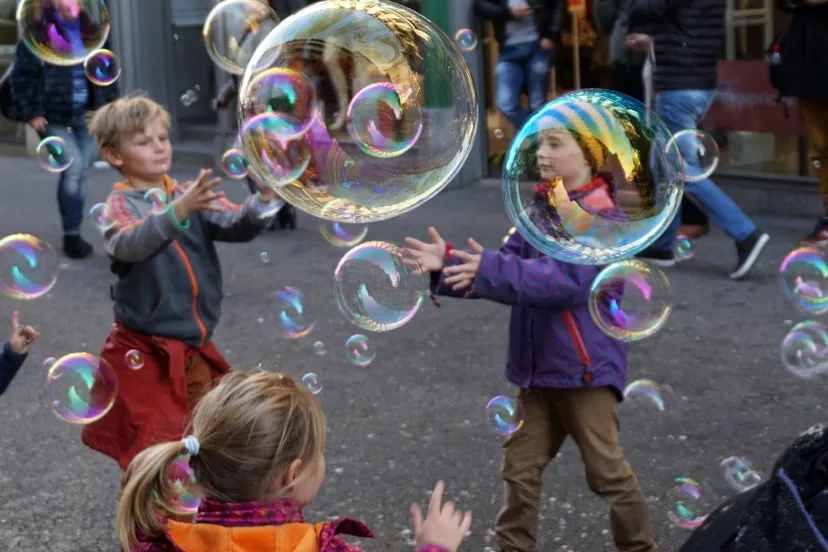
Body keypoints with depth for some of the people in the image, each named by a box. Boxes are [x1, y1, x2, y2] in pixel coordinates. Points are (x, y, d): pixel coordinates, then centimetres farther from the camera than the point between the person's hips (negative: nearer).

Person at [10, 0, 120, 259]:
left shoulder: (90, 31, 7)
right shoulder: (38, 31, -10)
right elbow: (22, 75, -8)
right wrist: (30, 113, -12)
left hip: (86, 116, 5)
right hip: (54, 118, -5)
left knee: (80, 173, 7)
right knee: (73, 167, -15)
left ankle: (74, 233, 18)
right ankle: (71, 235, -2)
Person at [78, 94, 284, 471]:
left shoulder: (191, 196, 5)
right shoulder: (121, 204, -8)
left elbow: (237, 227, -8)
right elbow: (129, 245, -30)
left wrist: (265, 198, -29)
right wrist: (179, 211, -45)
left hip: (194, 348, 5)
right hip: (143, 353, -5)